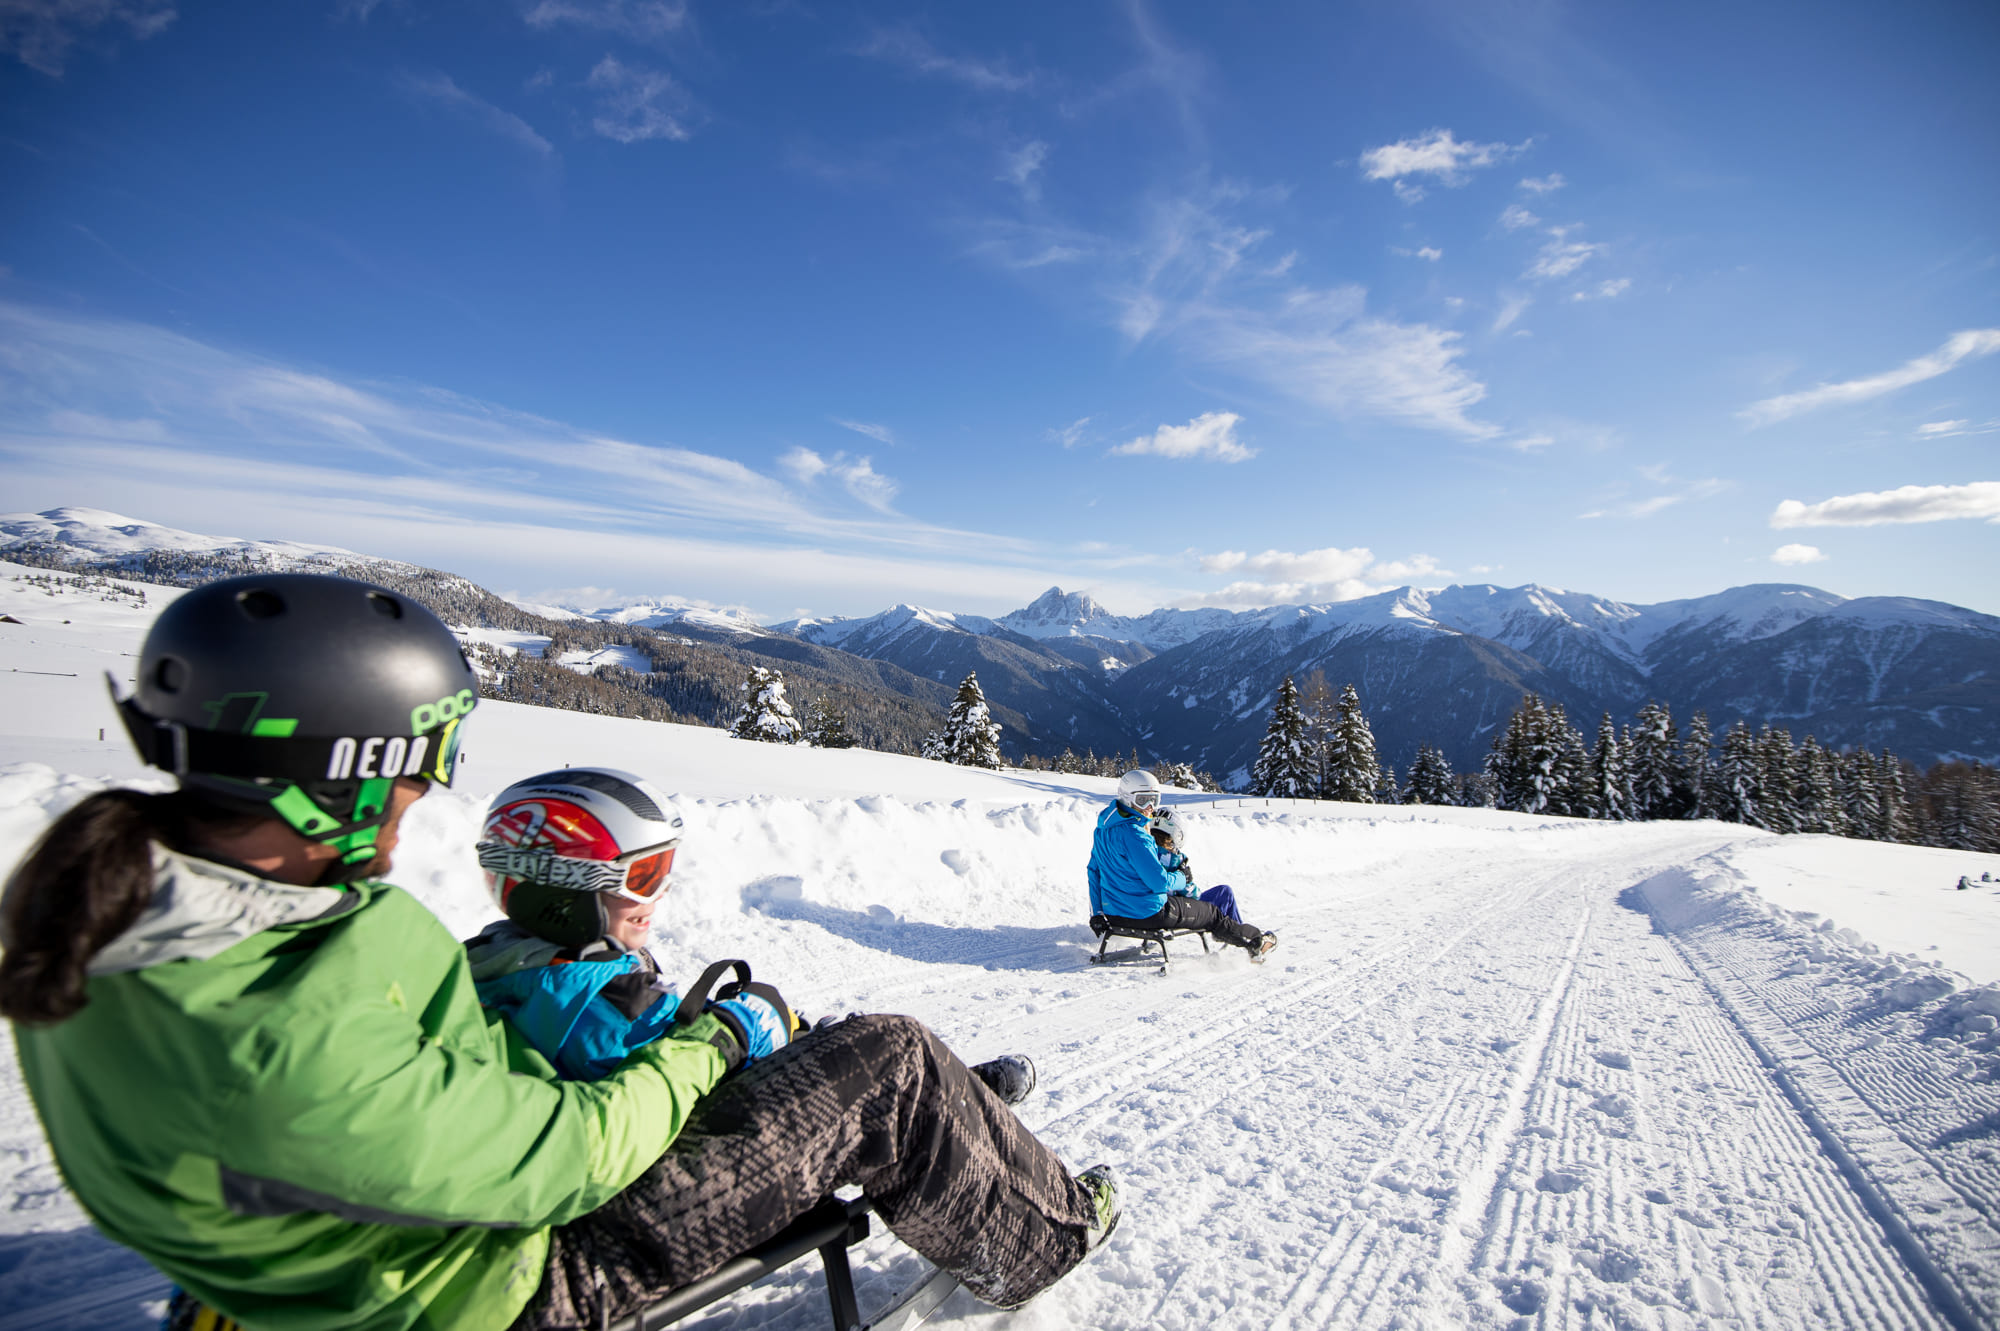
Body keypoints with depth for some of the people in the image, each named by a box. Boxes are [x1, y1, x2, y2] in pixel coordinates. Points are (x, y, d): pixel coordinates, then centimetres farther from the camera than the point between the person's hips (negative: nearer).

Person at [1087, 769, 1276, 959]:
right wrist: (1183, 881, -3)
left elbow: (1093, 871, 11)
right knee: (1211, 913, 12)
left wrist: (1097, 912, 17)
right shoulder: (1133, 834, -26)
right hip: (1147, 913, -9)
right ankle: (1255, 939, 31)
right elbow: (1159, 882, -24)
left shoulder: (1103, 829, 3)